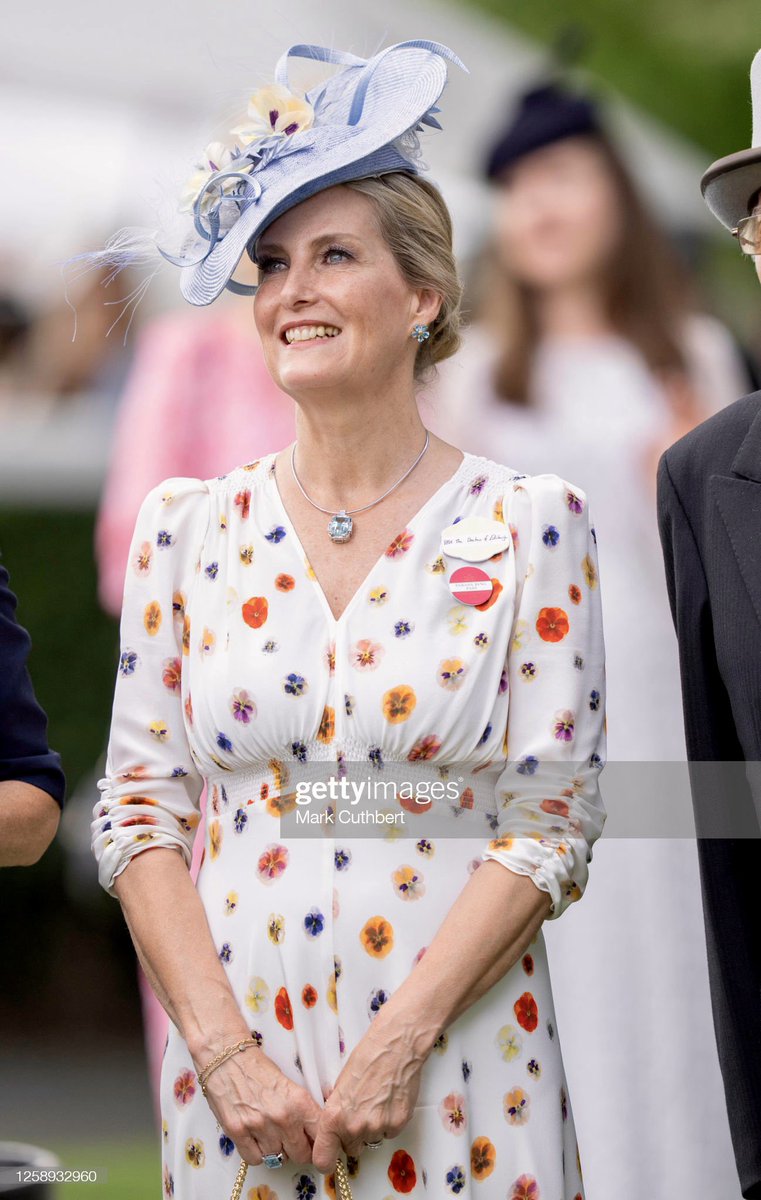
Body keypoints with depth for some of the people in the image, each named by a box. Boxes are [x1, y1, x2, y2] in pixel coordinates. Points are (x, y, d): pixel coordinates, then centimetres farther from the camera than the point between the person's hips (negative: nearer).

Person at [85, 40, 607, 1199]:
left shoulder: (529, 524, -2)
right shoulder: (187, 527, 5)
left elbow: (553, 816, -5)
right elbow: (138, 807, 3)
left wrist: (396, 1045, -14)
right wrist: (224, 1052, -9)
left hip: (456, 1071, -2)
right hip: (235, 1074, 2)